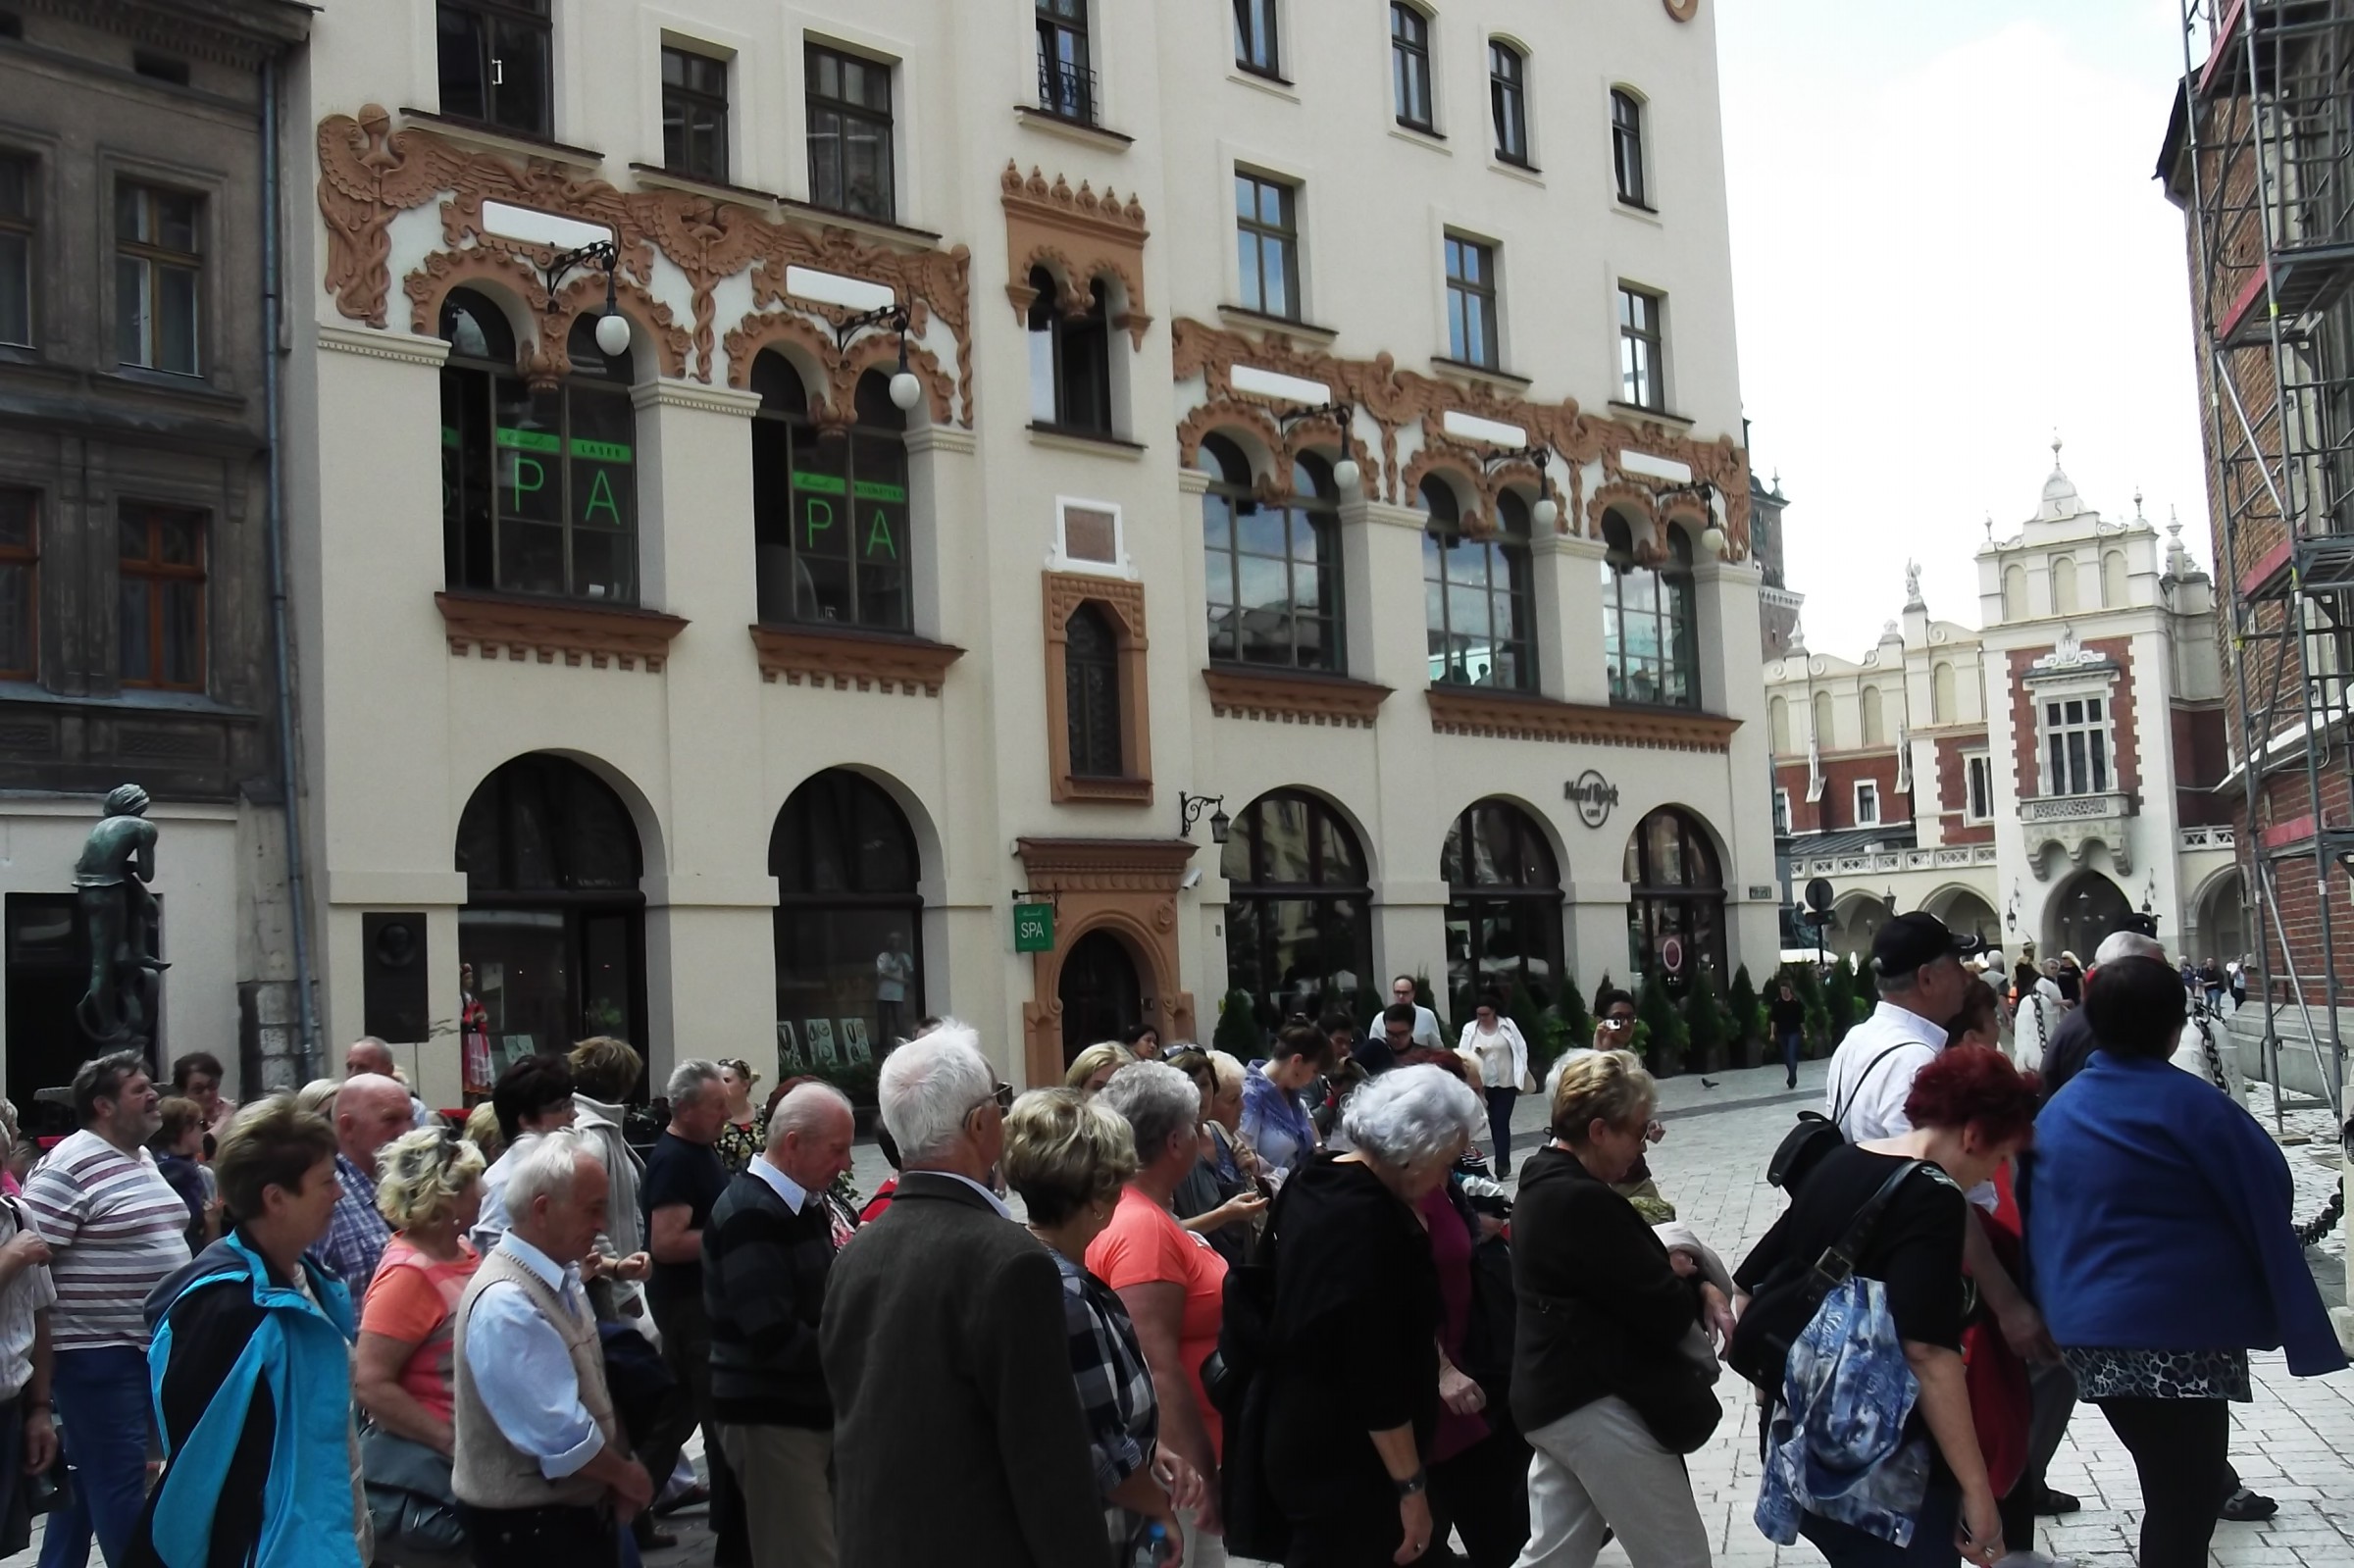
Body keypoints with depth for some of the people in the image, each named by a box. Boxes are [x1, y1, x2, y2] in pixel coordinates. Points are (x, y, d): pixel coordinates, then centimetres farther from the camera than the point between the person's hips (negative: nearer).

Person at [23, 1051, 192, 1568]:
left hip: (149, 1346, 9)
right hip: (98, 1352, -9)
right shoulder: (67, 1168, -15)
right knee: (120, 1480, -2)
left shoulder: (142, 1158, 12)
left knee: (86, 1476, 17)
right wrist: (40, 1365, -19)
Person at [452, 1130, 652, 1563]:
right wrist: (625, 1475, -12)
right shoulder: (506, 1304, -26)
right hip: (528, 1525, -9)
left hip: (578, 1508, 9)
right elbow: (559, 1435, -27)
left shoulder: (562, 1276, 5)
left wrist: (618, 1472, 1)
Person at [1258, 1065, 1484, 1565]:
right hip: (1345, 1458, -9)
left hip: (1305, 1439, 9)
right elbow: (1377, 1369, -24)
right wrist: (1411, 1486, -19)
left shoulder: (1312, 1183, 7)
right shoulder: (1368, 1220, -23)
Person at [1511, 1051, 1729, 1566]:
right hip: (1599, 1404, -10)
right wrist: (1697, 1292, 3)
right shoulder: (1583, 1201, -23)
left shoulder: (1547, 1183, 10)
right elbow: (1665, 1312, -20)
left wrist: (1697, 1287, -3)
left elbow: (1623, 1270, 15)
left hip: (1555, 1395, 10)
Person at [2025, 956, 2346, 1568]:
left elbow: (2035, 1219, 10)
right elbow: (2268, 1191, -8)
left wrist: (2047, 1311, 18)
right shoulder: (2189, 1104, -13)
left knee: (2169, 1482, 21)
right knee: (2183, 1502, 2)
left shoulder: (2057, 1111, 6)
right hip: (2184, 1329, -6)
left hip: (2085, 1330, 6)